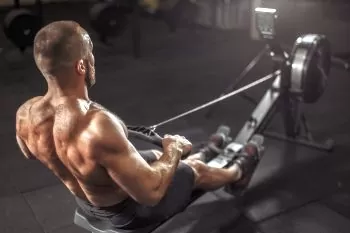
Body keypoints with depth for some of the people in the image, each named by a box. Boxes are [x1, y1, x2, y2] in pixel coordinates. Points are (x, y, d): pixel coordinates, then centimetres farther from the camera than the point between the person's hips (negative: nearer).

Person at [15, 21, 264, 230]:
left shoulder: (25, 114, -20)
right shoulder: (97, 127, -44)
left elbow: (31, 153, 4)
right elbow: (150, 192, -35)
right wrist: (174, 149, -17)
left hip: (85, 203, 6)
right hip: (128, 211, -6)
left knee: (155, 156, 30)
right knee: (196, 170, 20)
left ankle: (205, 154, 62)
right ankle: (238, 173, 55)